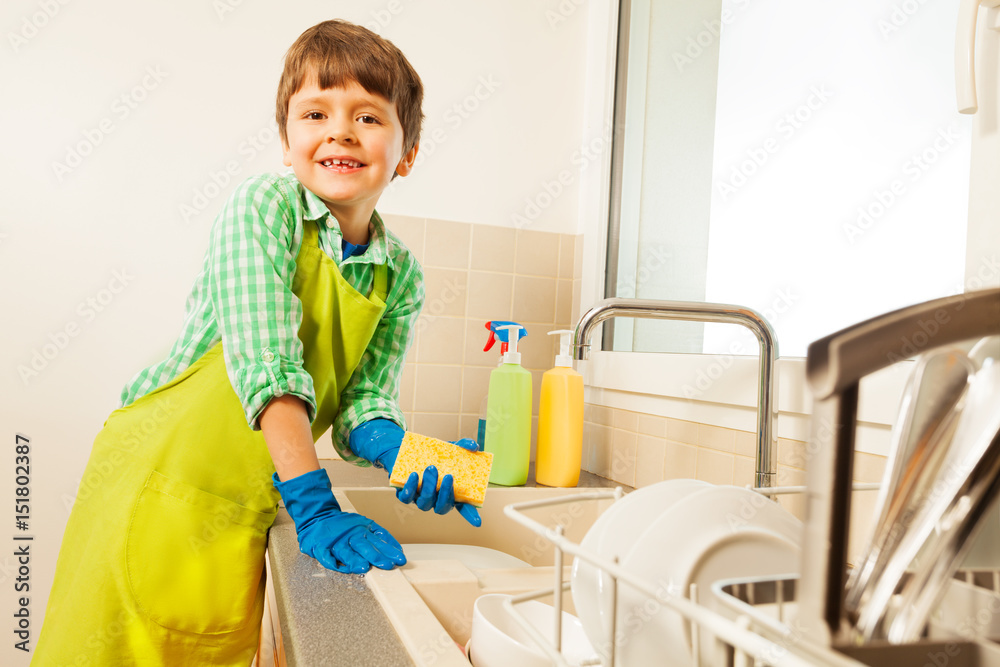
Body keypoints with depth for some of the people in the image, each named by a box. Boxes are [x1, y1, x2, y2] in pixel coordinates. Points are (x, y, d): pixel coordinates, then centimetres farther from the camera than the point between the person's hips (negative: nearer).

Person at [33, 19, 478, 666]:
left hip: (248, 516, 4)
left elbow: (363, 404, -3)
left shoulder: (401, 276, -1)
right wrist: (316, 507, -28)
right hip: (160, 478, -4)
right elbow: (265, 363, -24)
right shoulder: (265, 207, -14)